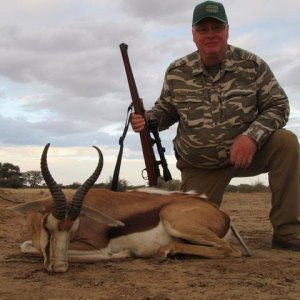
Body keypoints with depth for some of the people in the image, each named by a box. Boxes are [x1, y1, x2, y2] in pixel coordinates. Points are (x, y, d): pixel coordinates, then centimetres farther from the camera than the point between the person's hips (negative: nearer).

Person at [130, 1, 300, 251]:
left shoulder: (252, 65, -11)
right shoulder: (176, 73, -7)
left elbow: (278, 106, -9)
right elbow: (165, 111, 7)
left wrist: (252, 135, -27)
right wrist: (146, 120, -16)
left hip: (246, 152, 0)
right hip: (199, 166, 1)